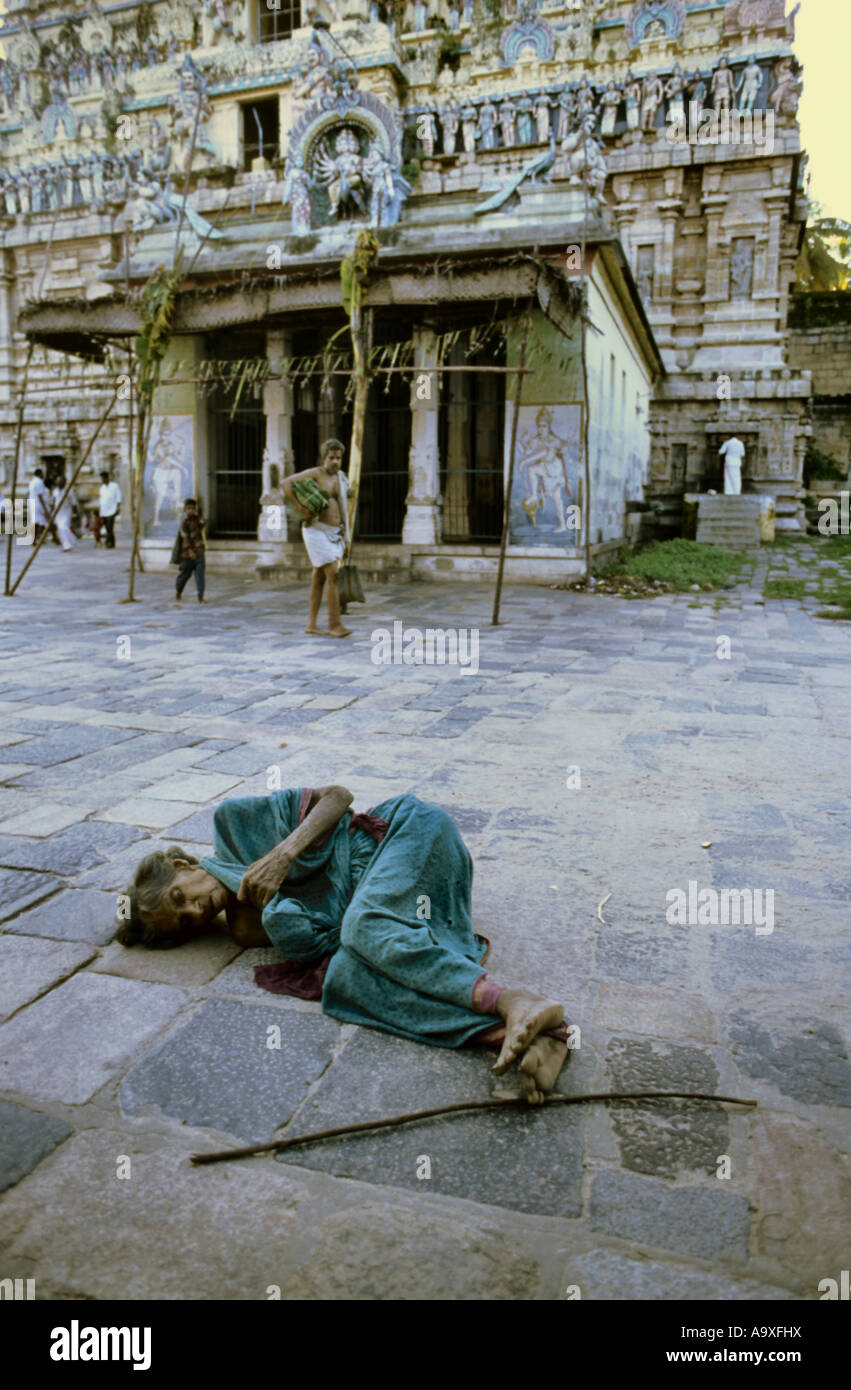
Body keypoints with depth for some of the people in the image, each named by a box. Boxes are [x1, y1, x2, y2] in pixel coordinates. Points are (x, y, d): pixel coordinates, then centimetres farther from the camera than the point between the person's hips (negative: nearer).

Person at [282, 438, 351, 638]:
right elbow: (285, 483, -16)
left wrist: (345, 536, 15)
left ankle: (311, 624, 12)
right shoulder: (314, 473, -9)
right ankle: (334, 625, -13)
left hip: (335, 534, 7)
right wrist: (300, 509, -21)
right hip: (317, 531, -7)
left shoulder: (340, 479, 12)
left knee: (319, 577, 8)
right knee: (333, 576, -15)